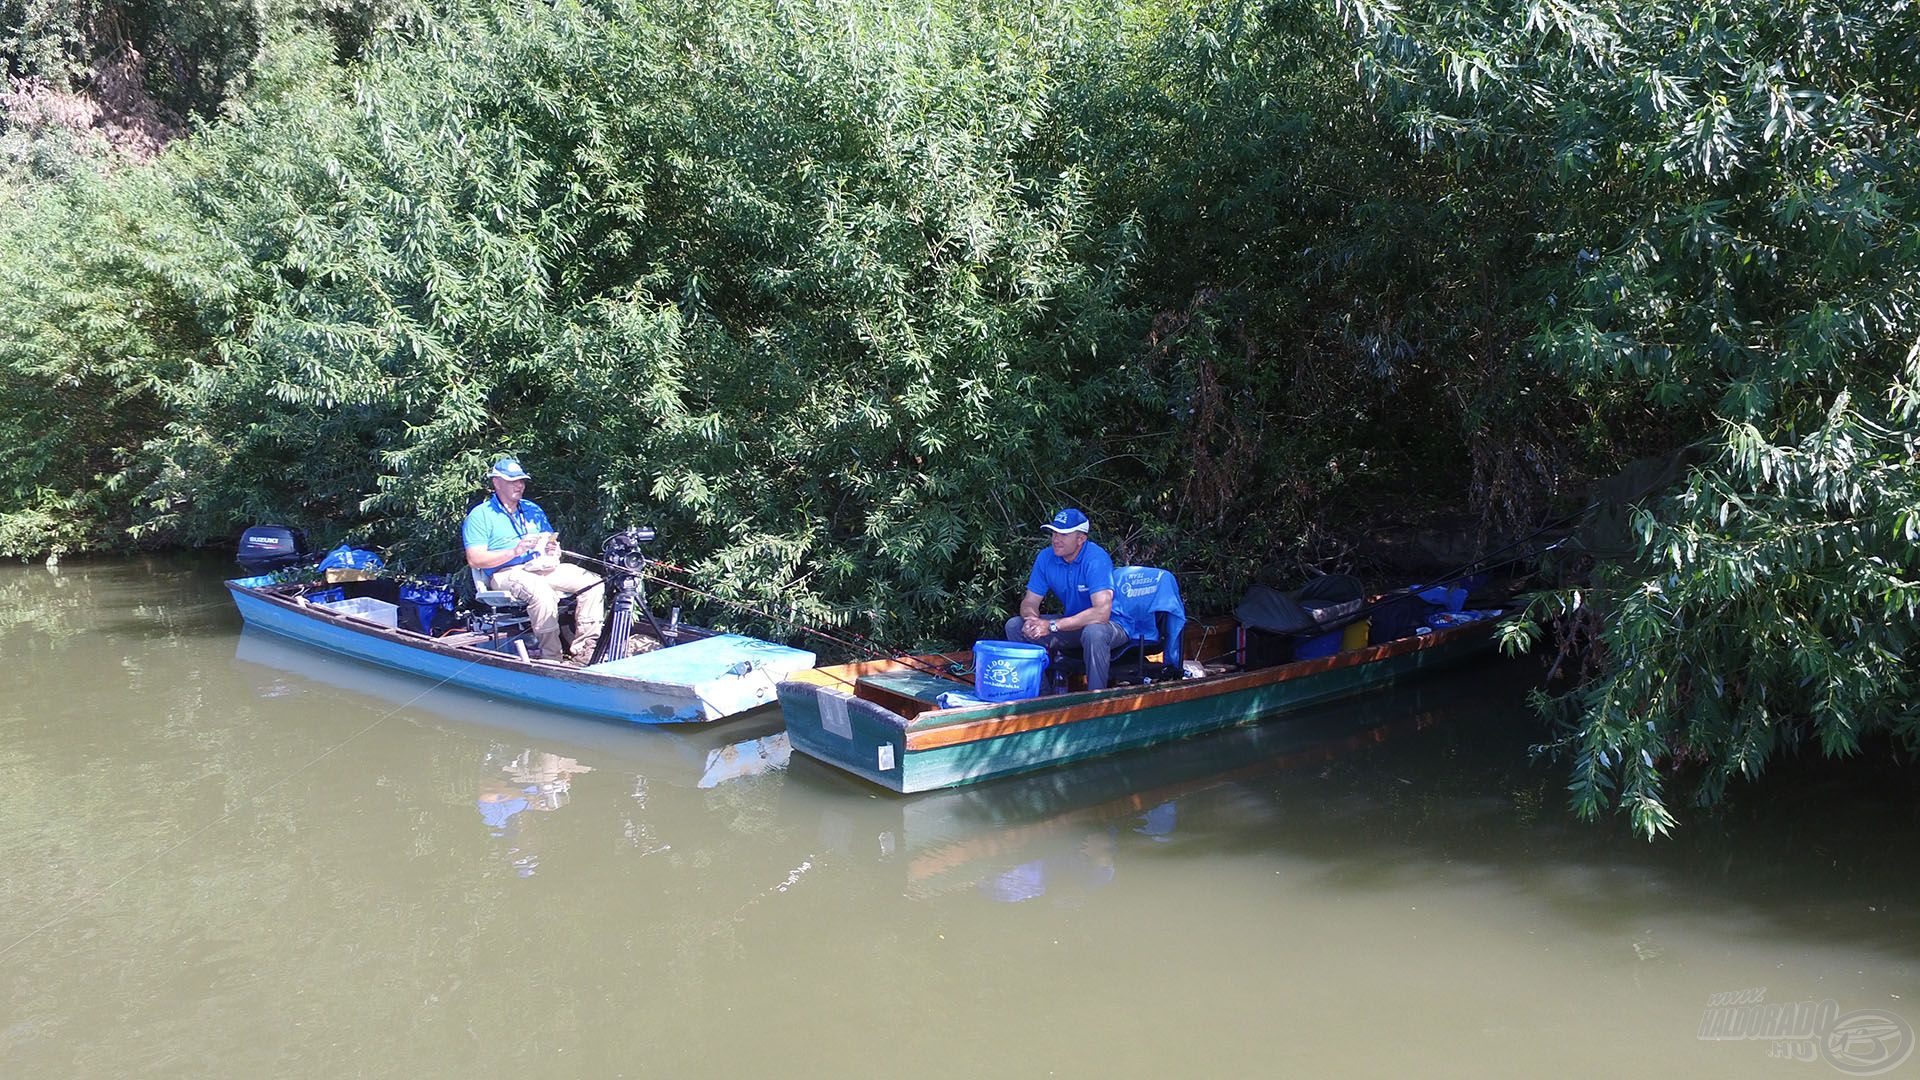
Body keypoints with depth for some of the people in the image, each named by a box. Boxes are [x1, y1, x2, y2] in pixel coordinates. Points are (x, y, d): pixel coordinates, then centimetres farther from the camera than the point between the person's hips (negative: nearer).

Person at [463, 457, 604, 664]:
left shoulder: (533, 510, 24)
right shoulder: (480, 515, 4)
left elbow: (551, 543, 26)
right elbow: (475, 560, -7)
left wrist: (554, 550, -1)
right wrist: (515, 551, -18)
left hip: (543, 567, 6)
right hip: (507, 573, -6)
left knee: (593, 582, -16)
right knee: (541, 590, -39)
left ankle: (584, 653, -19)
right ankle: (552, 659, -34)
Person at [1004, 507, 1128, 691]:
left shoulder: (1096, 559, -25)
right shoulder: (1046, 557, -5)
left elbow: (1102, 612, -35)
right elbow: (1029, 602, 1)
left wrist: (1052, 626, -34)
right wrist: (1032, 619, -26)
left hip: (1113, 625, -6)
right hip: (1074, 623, 7)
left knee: (1094, 632, -41)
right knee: (1014, 626, -7)